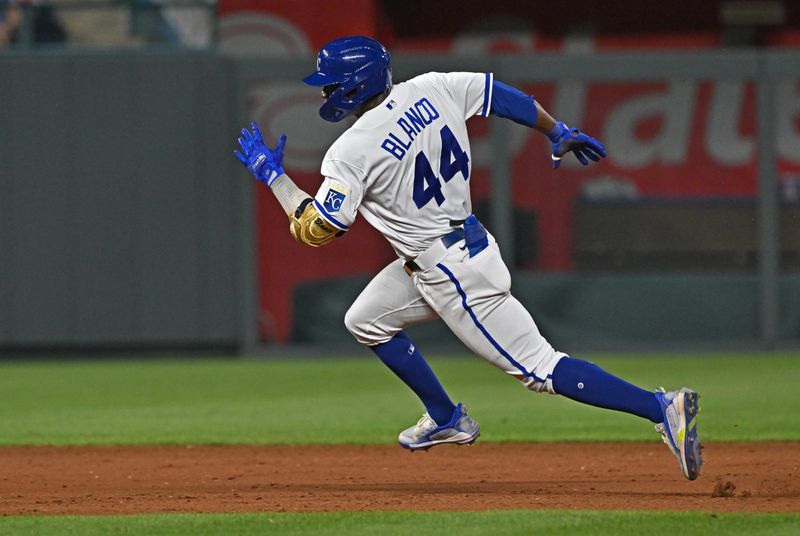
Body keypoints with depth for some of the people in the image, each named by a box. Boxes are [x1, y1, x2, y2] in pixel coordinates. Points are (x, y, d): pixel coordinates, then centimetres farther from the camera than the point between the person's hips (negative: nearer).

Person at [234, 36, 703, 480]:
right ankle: (447, 419, 30)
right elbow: (504, 96, 6)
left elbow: (315, 229, -16)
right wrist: (560, 133, 19)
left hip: (455, 275, -9)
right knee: (365, 321, 21)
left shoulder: (352, 152, -19)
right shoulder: (430, 90, 0)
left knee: (539, 368, -8)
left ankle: (662, 408, -15)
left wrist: (273, 176, -4)